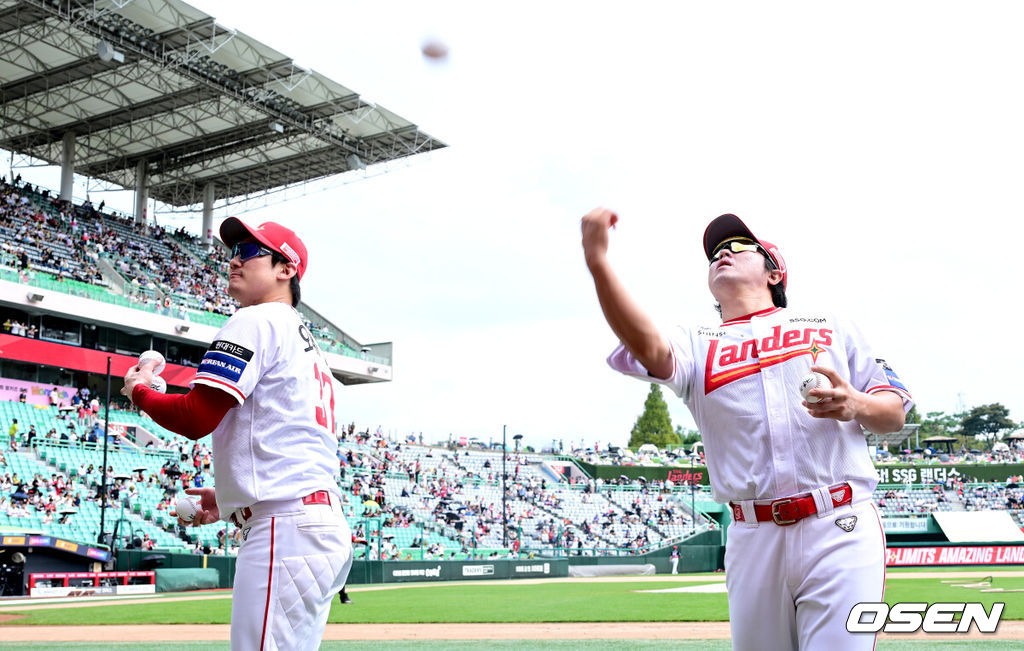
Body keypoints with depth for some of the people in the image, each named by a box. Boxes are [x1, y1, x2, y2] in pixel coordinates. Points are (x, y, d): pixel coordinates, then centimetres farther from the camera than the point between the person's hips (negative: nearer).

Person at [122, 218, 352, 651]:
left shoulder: (257, 321, -3)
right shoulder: (306, 341, 27)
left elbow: (196, 418, -12)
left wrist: (138, 391, 7)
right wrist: (231, 498, 26)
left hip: (285, 528, -11)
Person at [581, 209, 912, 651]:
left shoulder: (829, 327, 17)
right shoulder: (697, 344, 13)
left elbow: (896, 412, 14)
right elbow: (648, 347, -11)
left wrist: (855, 404, -11)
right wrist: (597, 262, -26)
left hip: (840, 531, -1)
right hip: (752, 541, 2)